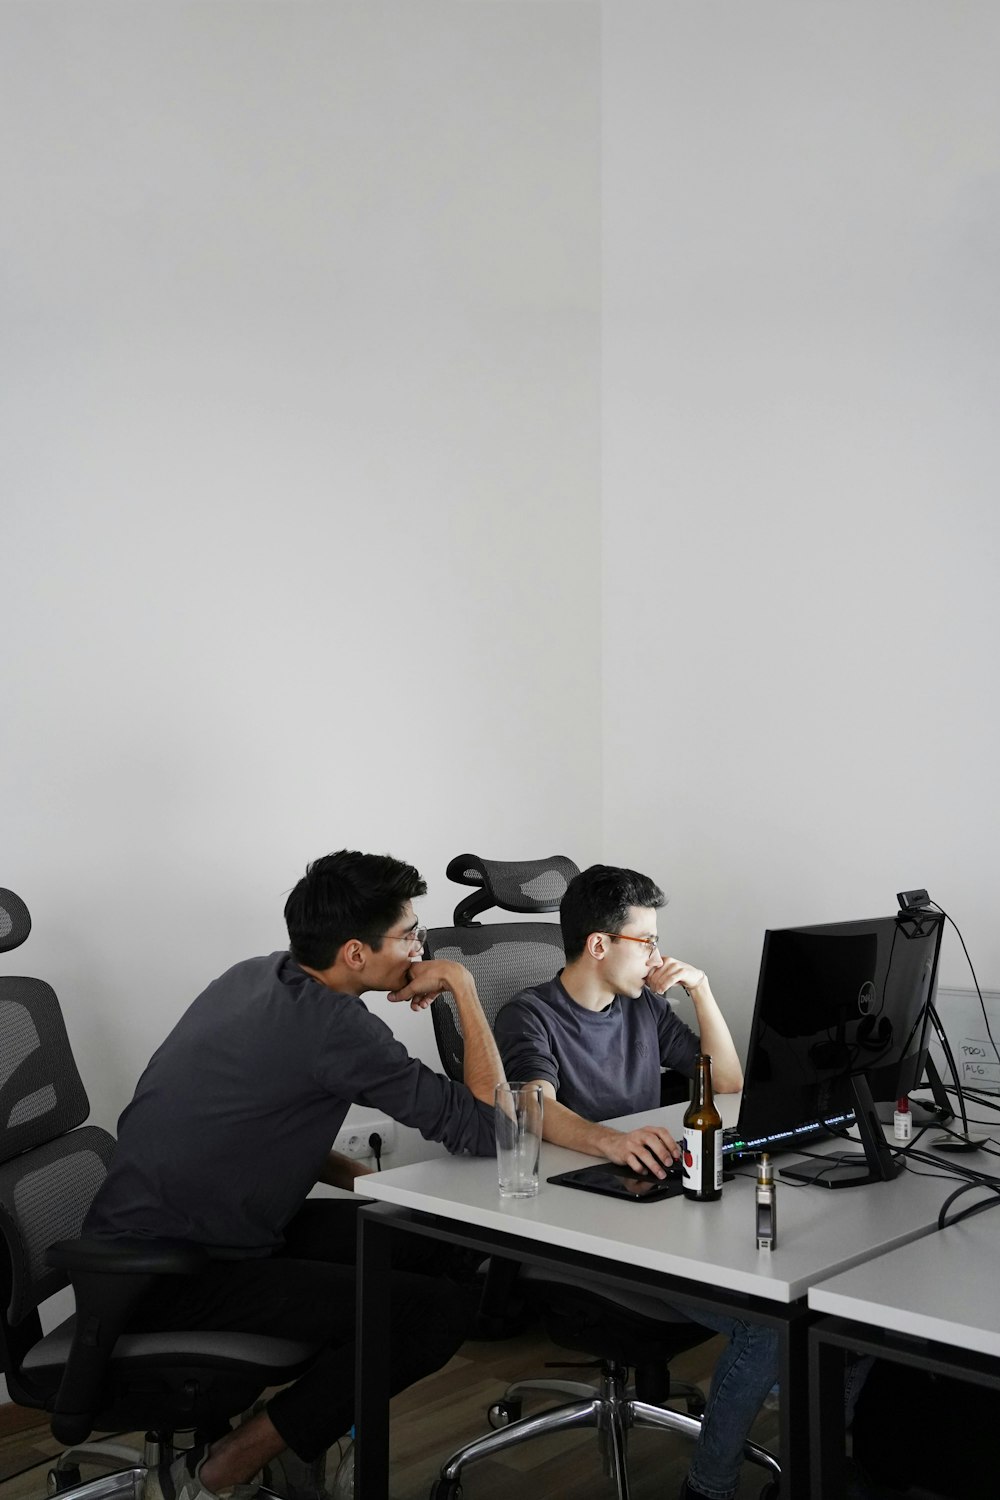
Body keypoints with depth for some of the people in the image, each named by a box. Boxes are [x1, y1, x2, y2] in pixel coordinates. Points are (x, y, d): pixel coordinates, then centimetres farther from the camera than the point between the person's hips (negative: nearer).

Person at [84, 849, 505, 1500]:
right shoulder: (334, 1026, -23)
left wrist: (360, 1179, 6)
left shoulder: (255, 976, 5)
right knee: (437, 1313, -16)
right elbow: (486, 1128, -18)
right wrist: (463, 985, -11)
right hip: (167, 1279, -10)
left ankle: (307, 1435, 20)